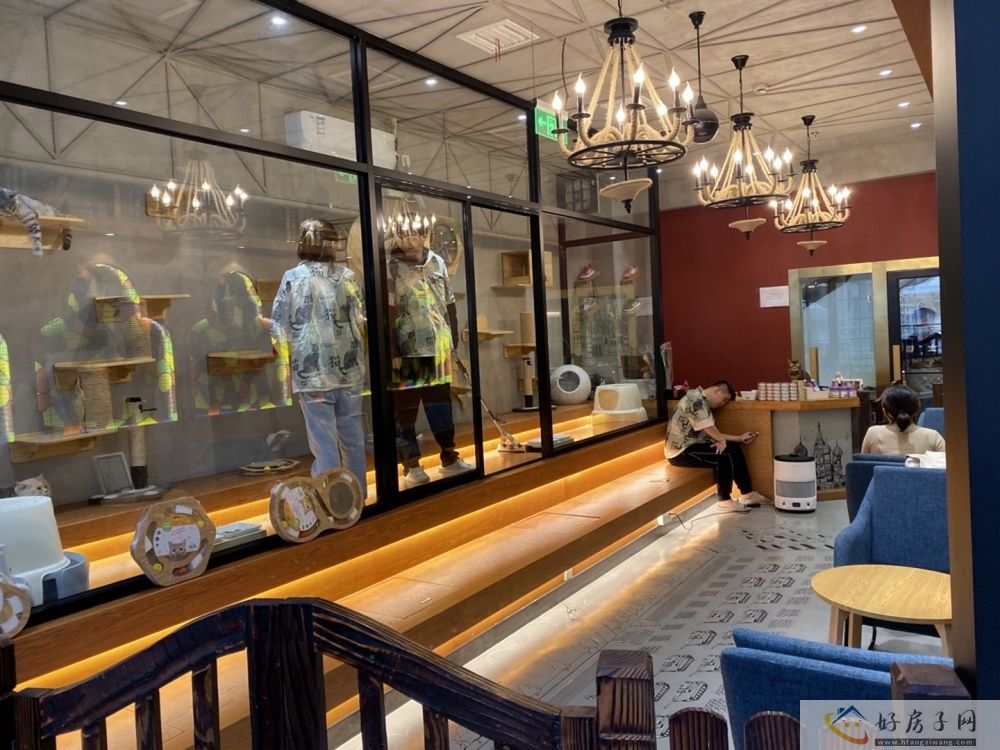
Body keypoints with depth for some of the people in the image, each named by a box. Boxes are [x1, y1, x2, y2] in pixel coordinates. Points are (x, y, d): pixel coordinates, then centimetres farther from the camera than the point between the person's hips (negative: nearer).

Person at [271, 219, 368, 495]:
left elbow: (281, 328, -1)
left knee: (324, 440, 2)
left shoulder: (293, 277, -3)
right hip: (349, 370, 3)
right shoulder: (348, 275, 5)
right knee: (352, 433, 14)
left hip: (312, 371, -3)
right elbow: (361, 321, 8)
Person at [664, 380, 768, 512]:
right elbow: (709, 429, -23)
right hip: (681, 451, -10)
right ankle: (725, 501, -7)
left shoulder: (704, 403, 15)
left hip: (691, 446, 10)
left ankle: (747, 494, 11)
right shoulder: (696, 399, -16)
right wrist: (722, 440, -7)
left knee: (734, 448, 5)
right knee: (724, 455, -20)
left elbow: (713, 434, 14)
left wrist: (740, 438, 11)